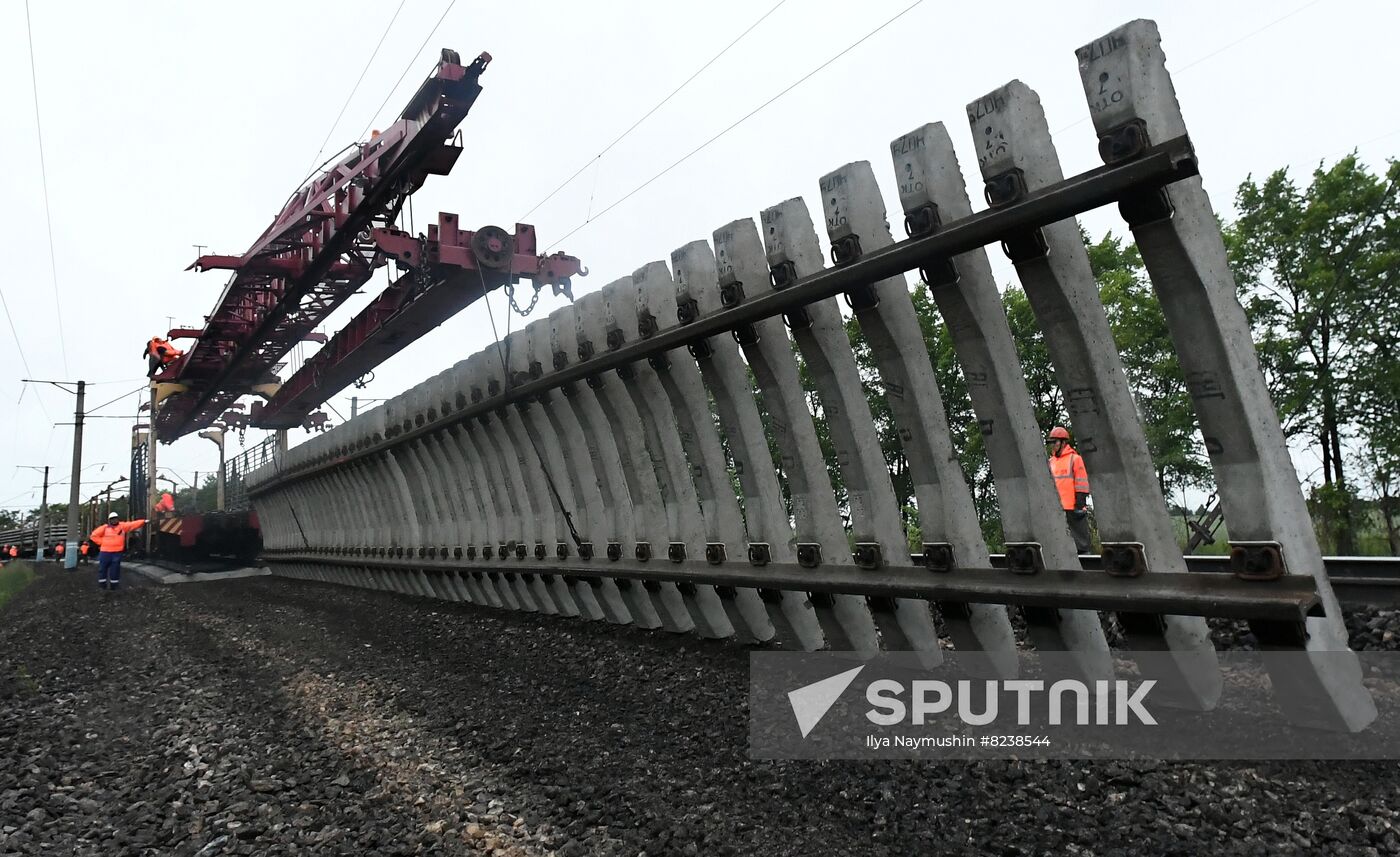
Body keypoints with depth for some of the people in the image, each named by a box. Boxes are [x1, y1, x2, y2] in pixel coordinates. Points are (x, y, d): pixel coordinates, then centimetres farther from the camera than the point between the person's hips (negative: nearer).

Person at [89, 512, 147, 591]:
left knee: (115, 570, 4)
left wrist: (143, 522, -17)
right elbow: (94, 535, 8)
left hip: (117, 553, 0)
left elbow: (133, 524, -5)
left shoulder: (122, 526, 5)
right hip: (105, 552, 0)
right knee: (102, 569, 4)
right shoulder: (105, 527, 4)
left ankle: (113, 586, 12)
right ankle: (102, 587, 14)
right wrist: (102, 542, -1)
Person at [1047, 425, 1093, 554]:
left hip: (1074, 507, -6)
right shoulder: (1051, 461, 15)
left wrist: (1080, 505, -12)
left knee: (1081, 539, 1)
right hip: (1057, 508, 6)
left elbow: (1081, 484, -7)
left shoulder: (1075, 459, -4)